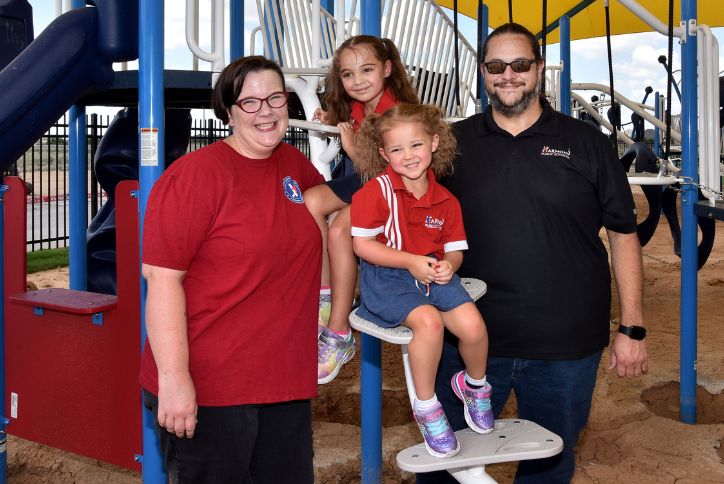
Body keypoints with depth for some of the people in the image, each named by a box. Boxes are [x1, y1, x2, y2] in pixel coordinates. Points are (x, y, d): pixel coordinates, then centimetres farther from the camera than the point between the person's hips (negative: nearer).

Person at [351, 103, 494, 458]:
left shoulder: (445, 200, 7)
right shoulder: (377, 191, -9)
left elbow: (455, 249, 13)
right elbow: (361, 244, -11)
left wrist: (448, 265, -12)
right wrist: (410, 262, -19)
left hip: (433, 273, 5)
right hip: (386, 276, -4)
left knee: (472, 324, -17)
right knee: (429, 320, -31)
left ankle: (474, 385, 19)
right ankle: (426, 408, -9)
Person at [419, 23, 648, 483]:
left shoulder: (587, 143, 1)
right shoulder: (454, 143, 4)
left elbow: (623, 234, 3)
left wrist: (632, 329, 0)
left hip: (566, 345, 0)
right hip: (470, 341, 1)